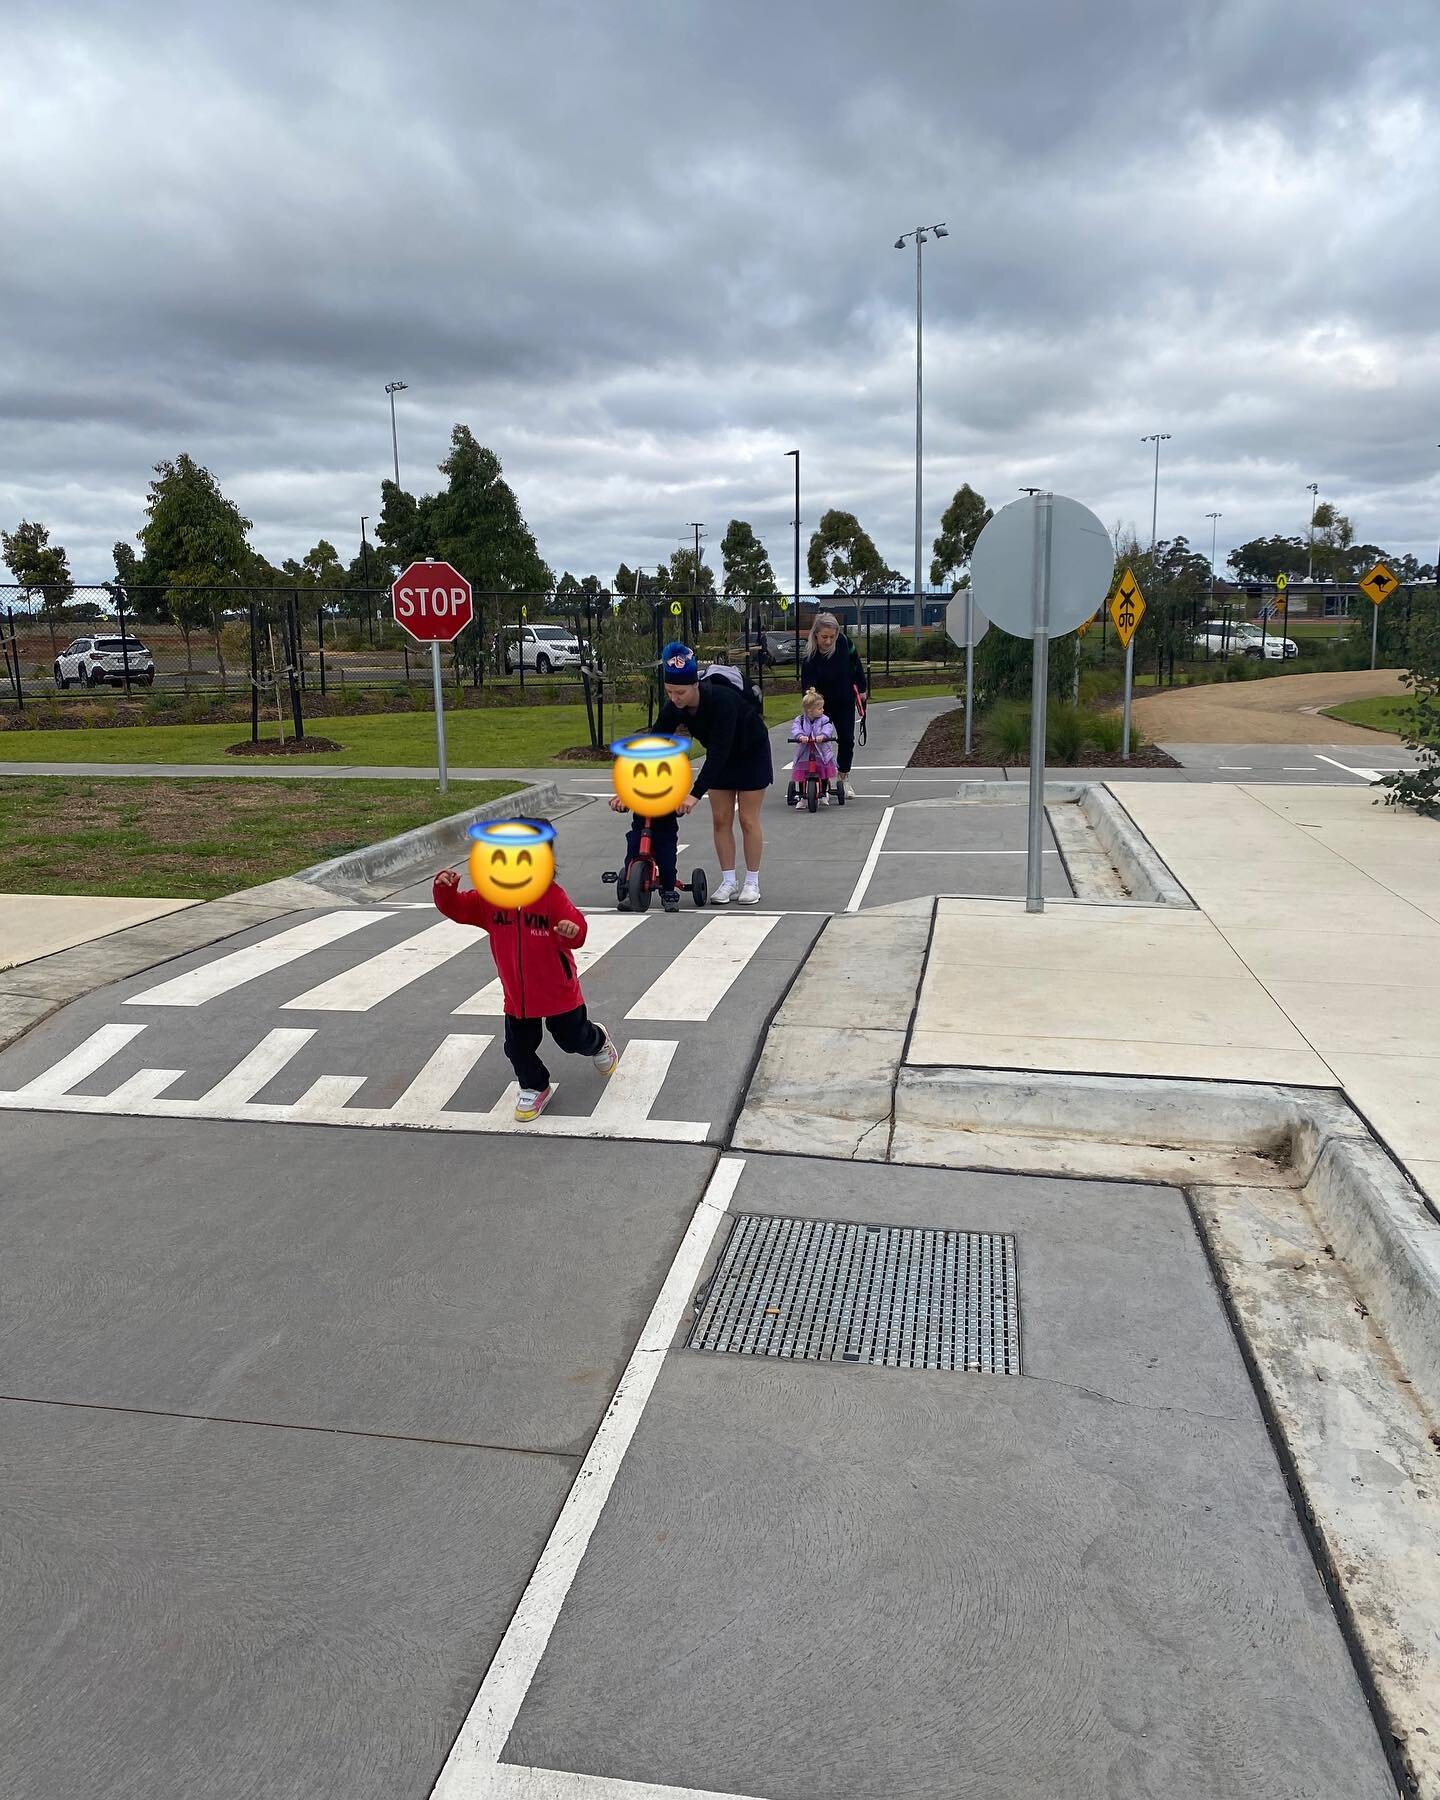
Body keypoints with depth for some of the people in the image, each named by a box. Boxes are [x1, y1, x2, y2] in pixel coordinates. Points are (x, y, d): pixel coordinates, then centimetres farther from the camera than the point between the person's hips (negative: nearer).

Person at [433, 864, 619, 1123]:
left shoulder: (551, 894, -18)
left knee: (573, 1039, 16)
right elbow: (456, 908, -9)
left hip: (558, 990, -3)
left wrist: (572, 931, -50)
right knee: (518, 1047, 7)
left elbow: (576, 926, -26)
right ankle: (534, 1088, 33)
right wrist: (445, 888, -29)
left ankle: (598, 1042, 51)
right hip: (516, 995, 3)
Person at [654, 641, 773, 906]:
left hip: (752, 753, -5)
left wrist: (695, 794, -49)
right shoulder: (674, 708, -20)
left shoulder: (722, 700, -38)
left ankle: (752, 883, 9)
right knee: (720, 820, 2)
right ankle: (728, 882, 11)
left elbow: (719, 751, -43)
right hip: (721, 757, 6)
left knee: (748, 819, -2)